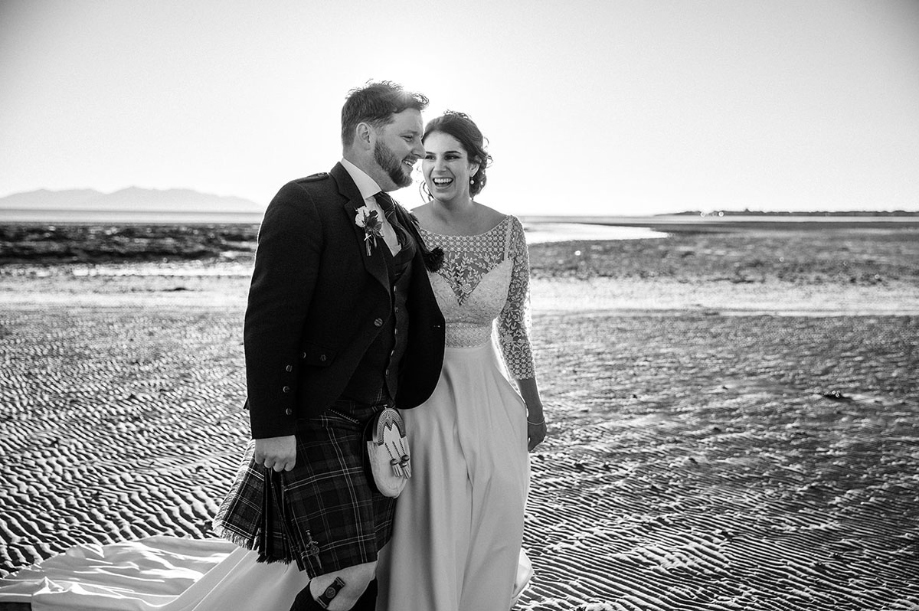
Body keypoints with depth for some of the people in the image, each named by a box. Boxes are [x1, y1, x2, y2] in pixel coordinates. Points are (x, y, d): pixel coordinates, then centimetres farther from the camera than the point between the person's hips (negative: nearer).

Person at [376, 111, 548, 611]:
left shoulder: (507, 232, 0)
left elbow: (513, 326, 8)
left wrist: (533, 406, 11)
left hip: (487, 397, 3)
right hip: (421, 398, -2)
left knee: (491, 533, 9)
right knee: (428, 536, 1)